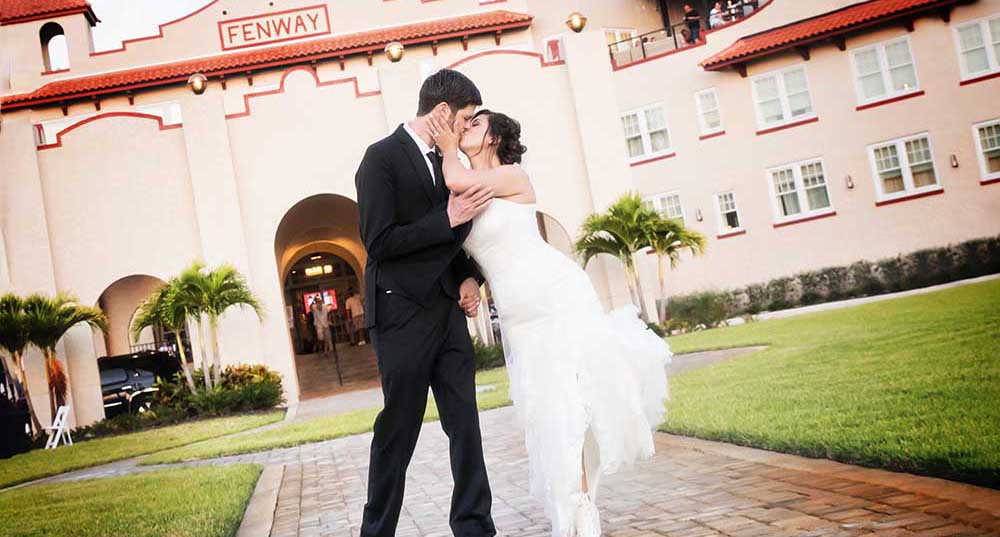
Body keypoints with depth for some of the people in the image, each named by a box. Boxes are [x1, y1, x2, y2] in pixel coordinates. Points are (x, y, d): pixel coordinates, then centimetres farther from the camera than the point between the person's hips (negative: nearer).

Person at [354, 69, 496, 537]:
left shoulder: (447, 161, 13)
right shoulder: (382, 157, -8)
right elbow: (378, 242, -16)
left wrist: (469, 277, 5)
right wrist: (448, 219, -17)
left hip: (447, 309, 7)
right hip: (402, 312, -7)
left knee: (465, 423, 7)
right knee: (398, 430, 2)